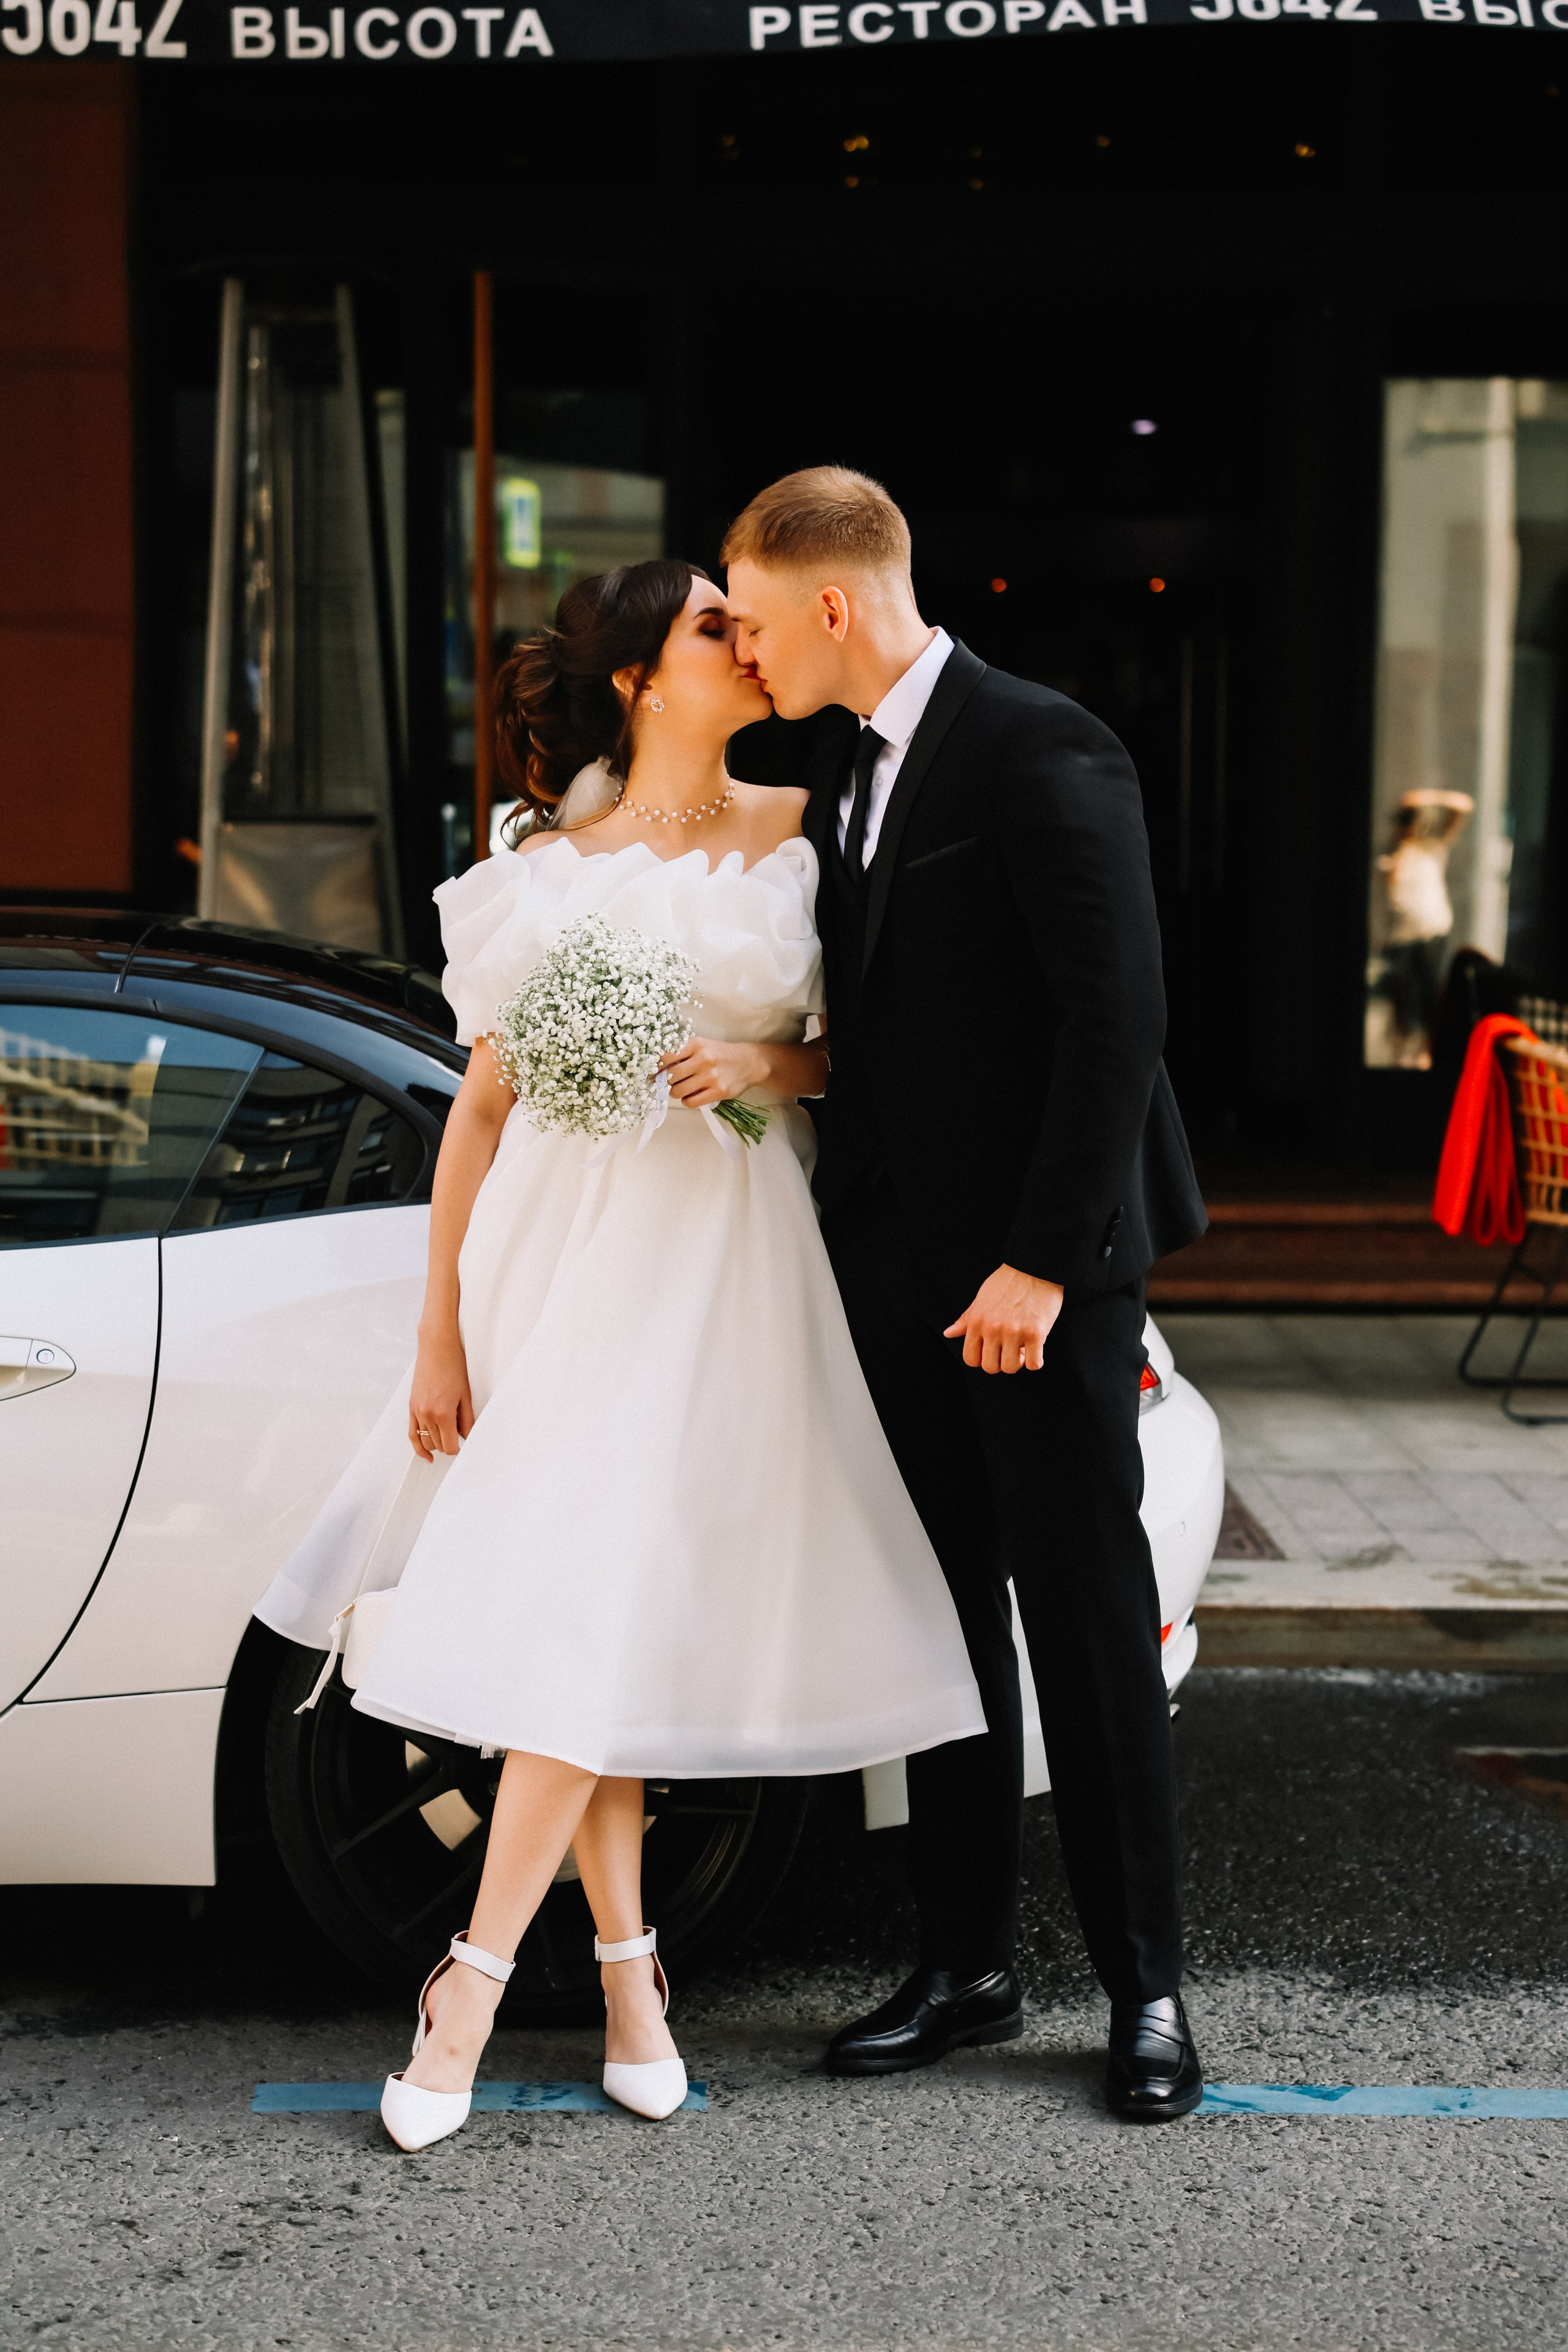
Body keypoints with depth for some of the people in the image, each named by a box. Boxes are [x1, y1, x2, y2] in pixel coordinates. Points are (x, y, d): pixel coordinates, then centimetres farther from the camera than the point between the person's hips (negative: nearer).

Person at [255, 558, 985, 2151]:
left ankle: (474, 1979, 0)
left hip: (732, 1260, 0)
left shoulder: (793, 837, 8)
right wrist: (439, 1334, 2)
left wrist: (763, 1066, -11)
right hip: (570, 1257, 0)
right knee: (573, 1604, -2)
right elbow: (481, 1108, 5)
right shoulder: (545, 873, 5)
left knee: (608, 1608, -5)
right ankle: (625, 1965, 11)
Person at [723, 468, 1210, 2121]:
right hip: (899, 1267, 8)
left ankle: (1145, 1987, 12)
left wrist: (1042, 1260, -20)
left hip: (1041, 1270, -7)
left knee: (1086, 1620, 1)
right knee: (941, 1616, 11)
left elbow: (1116, 1016, -18)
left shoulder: (1042, 754, -13)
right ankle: (965, 1966, 21)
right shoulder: (844, 774, 13)